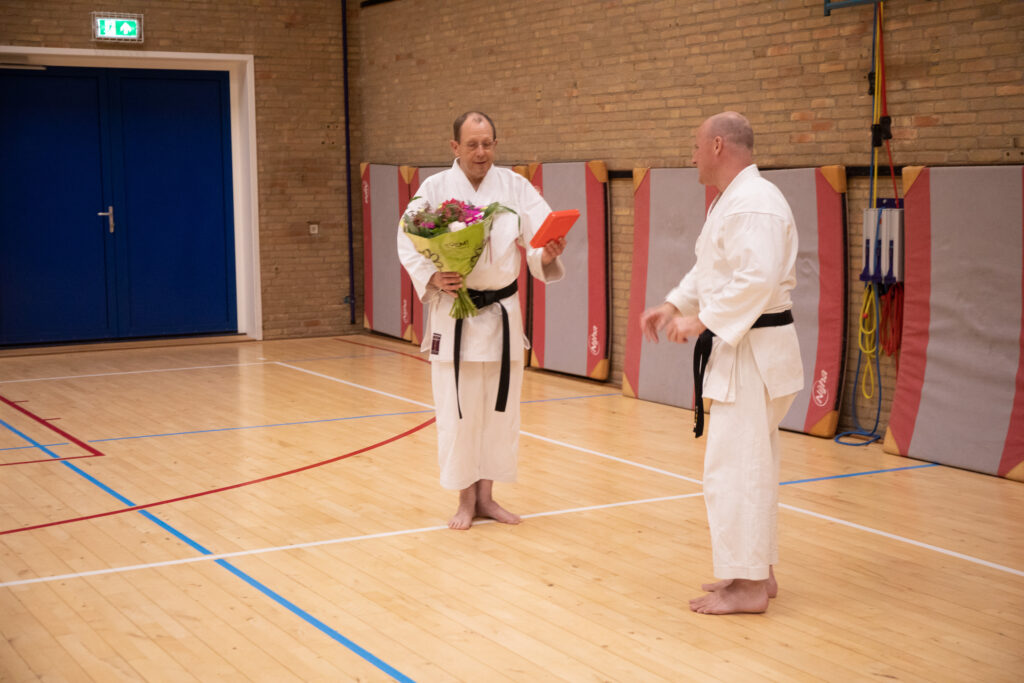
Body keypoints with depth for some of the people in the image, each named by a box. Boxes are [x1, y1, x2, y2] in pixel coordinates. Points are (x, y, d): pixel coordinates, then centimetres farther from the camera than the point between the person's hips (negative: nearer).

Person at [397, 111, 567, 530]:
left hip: (503, 314, 2)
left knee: (500, 410, 10)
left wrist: (548, 253, -29)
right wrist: (432, 278, -19)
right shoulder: (435, 189, -3)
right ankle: (466, 500, 18)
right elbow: (409, 243, -3)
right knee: (458, 412, 2)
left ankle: (486, 496, 25)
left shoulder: (515, 187, 1)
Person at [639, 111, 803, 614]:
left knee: (733, 466, -7)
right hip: (740, 350, 11)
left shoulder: (754, 203, -20)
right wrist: (674, 305, 11)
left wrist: (701, 320, -23)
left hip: (753, 352, -11)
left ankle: (749, 584, 0)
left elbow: (757, 279, -30)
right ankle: (758, 571, 27)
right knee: (752, 464, 17)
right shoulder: (731, 201, 16)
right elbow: (710, 269, 24)